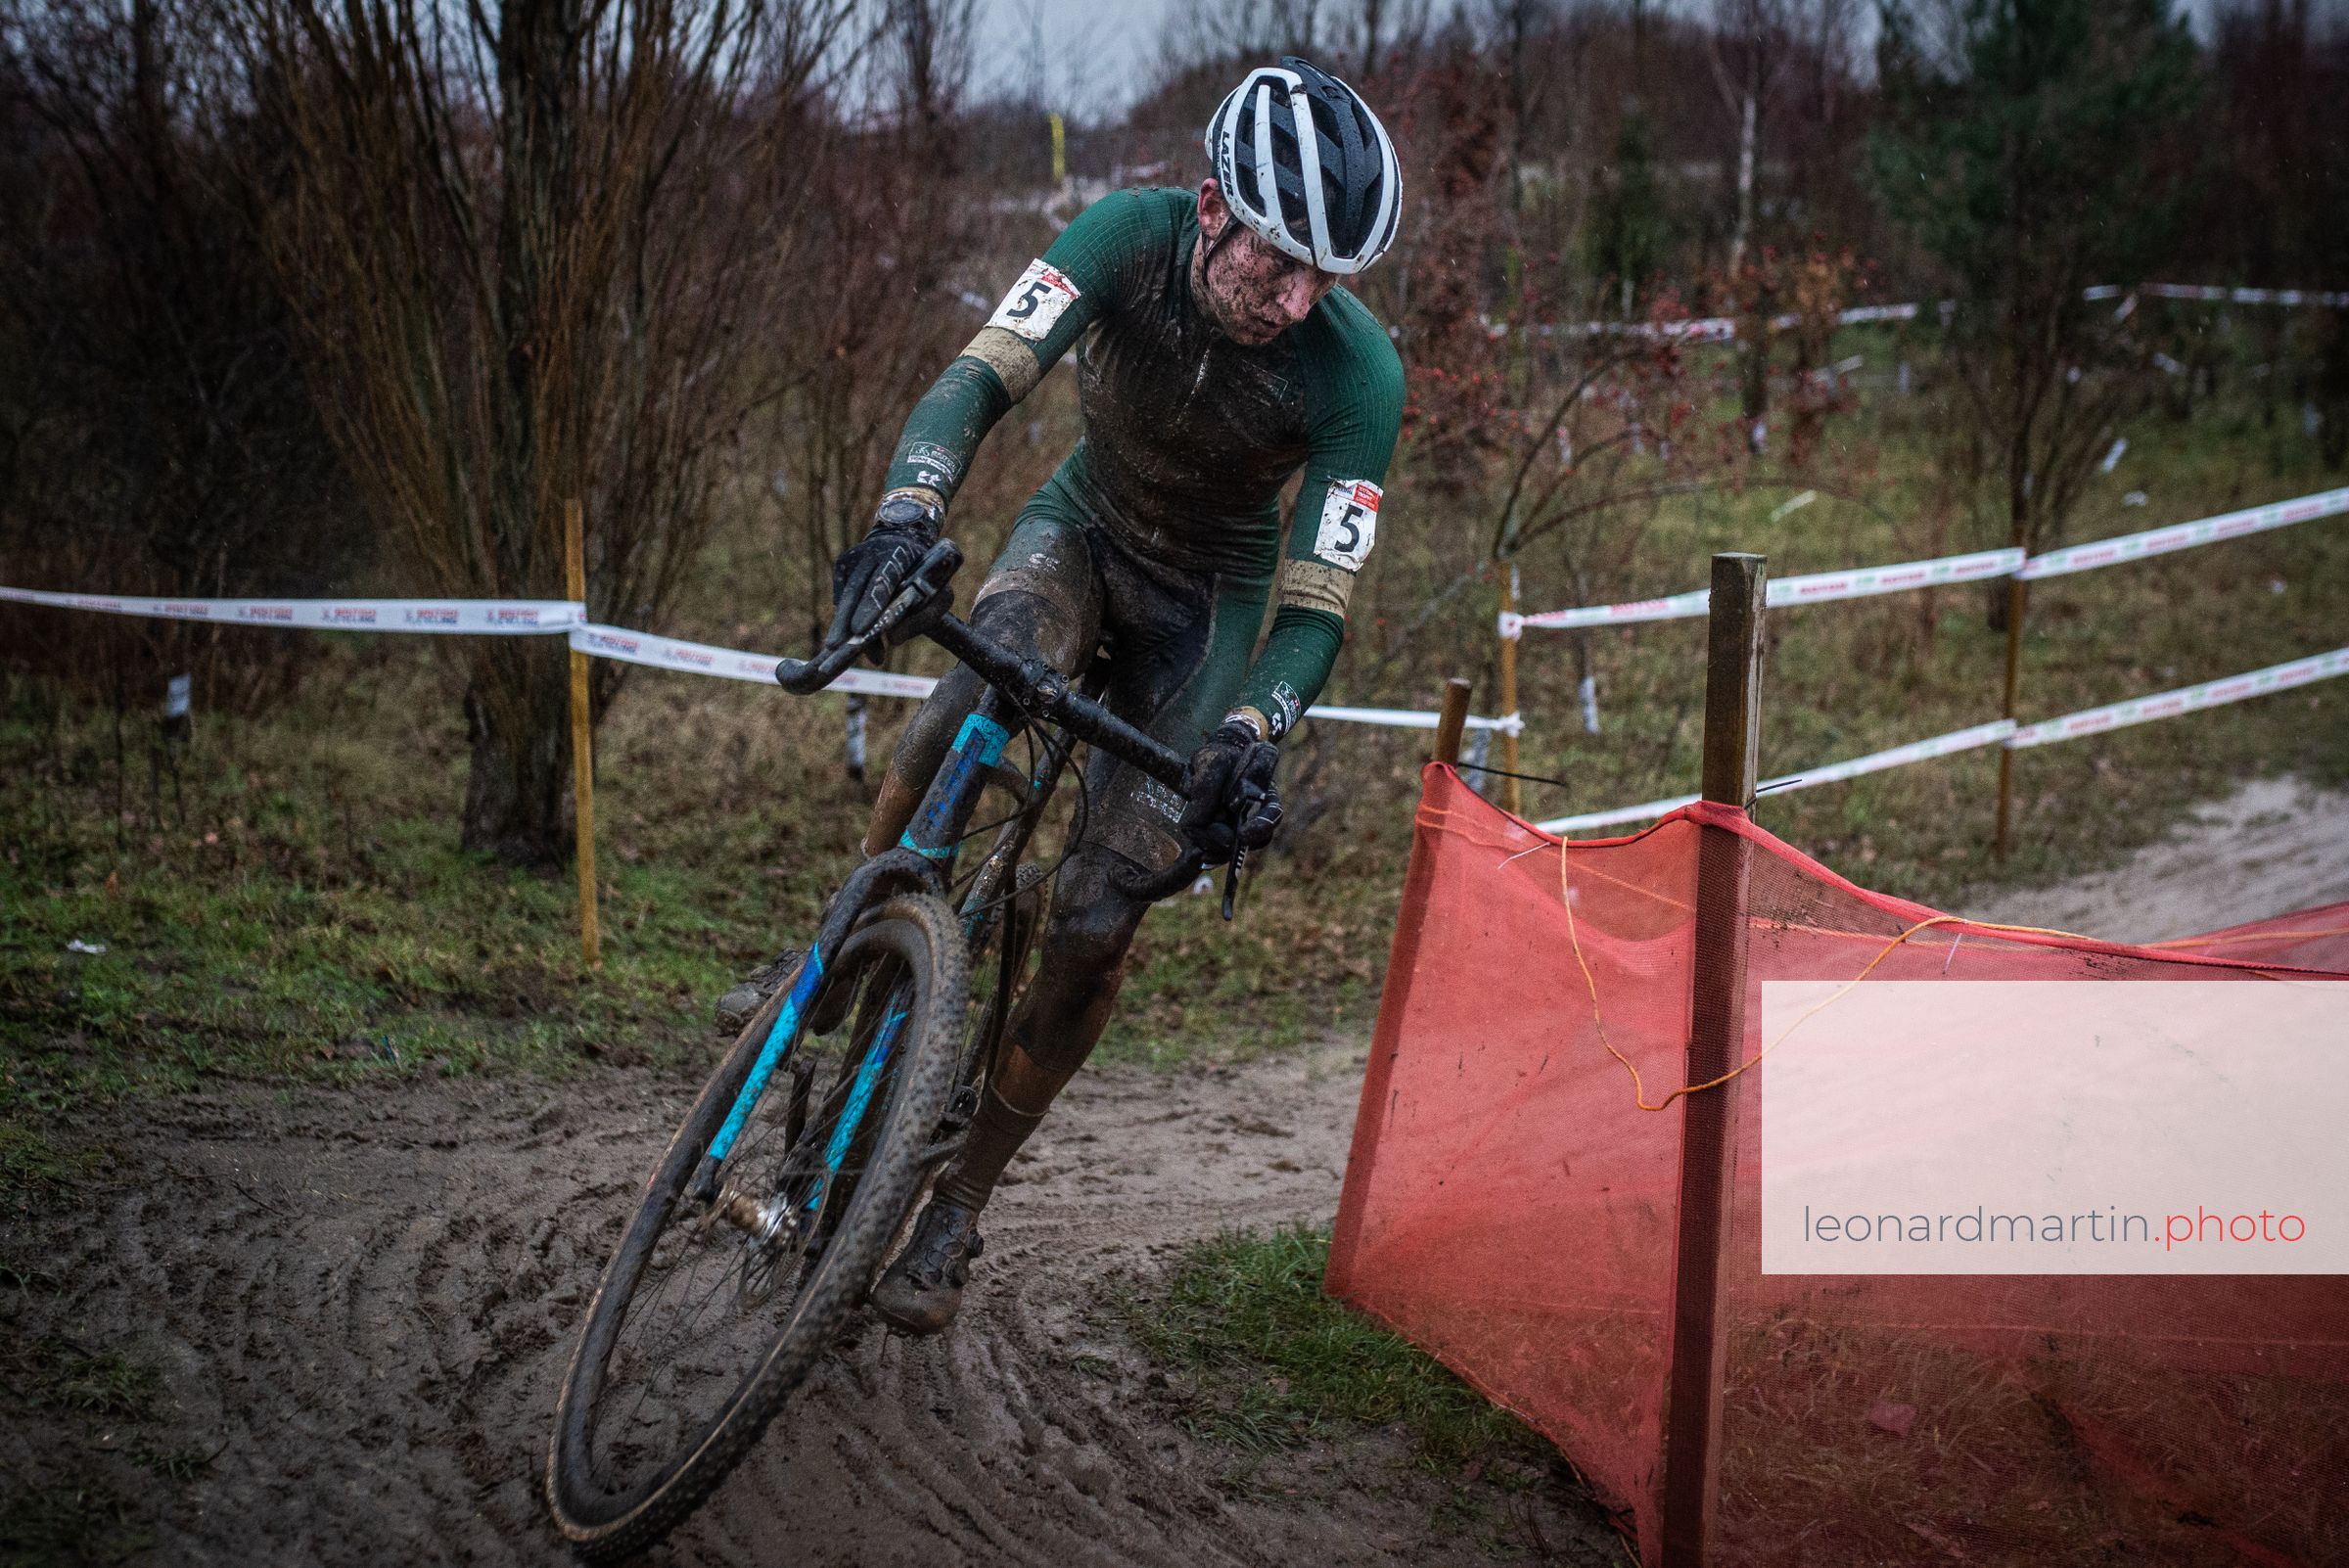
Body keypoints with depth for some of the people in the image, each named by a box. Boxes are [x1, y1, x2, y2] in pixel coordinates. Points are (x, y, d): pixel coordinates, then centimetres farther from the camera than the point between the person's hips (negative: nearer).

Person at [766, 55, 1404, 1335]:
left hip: (1207, 603, -1)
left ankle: (957, 1209, 5)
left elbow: (1316, 608, -29)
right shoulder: (1130, 237, -26)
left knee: (1096, 922, -12)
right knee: (993, 662, -37)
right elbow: (979, 379, -36)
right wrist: (905, 516, -55)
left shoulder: (1355, 370, -29)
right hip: (1083, 525, 1)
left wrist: (1249, 737, -47)